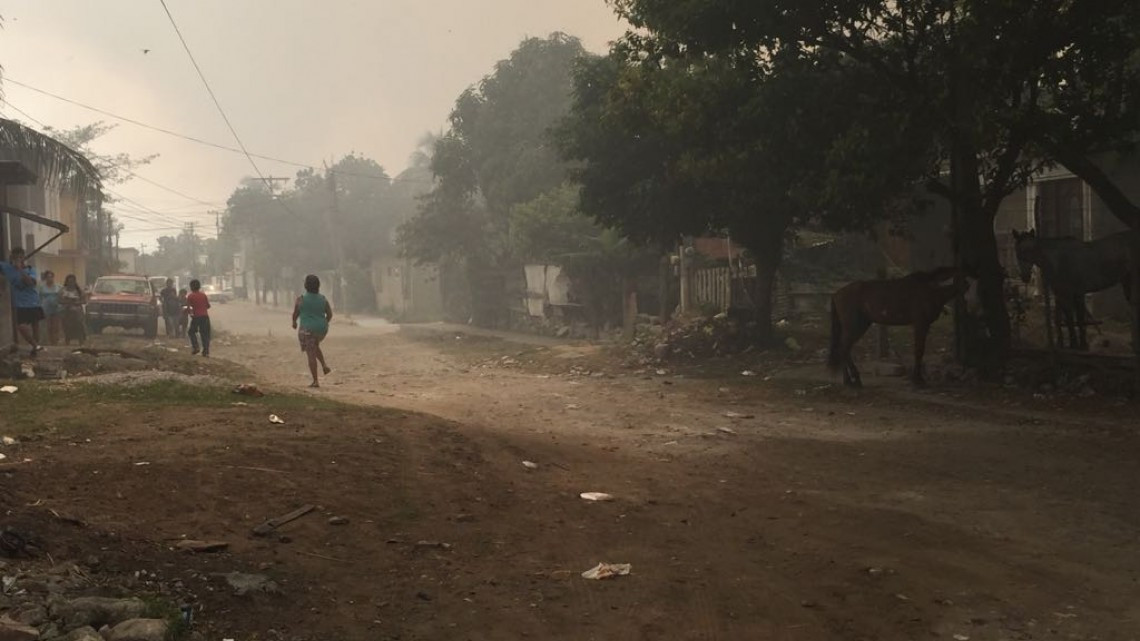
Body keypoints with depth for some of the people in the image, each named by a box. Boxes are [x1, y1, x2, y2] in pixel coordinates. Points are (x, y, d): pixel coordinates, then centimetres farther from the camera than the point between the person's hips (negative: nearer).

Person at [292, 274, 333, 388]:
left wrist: (294, 322, 19)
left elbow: (295, 314, -1)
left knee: (311, 354, 0)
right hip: (321, 329, 4)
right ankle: (324, 366, 15)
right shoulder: (323, 299, 0)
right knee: (315, 346, 31)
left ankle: (315, 381, -1)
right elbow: (330, 314, 4)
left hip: (307, 330, -4)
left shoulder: (301, 299, -10)